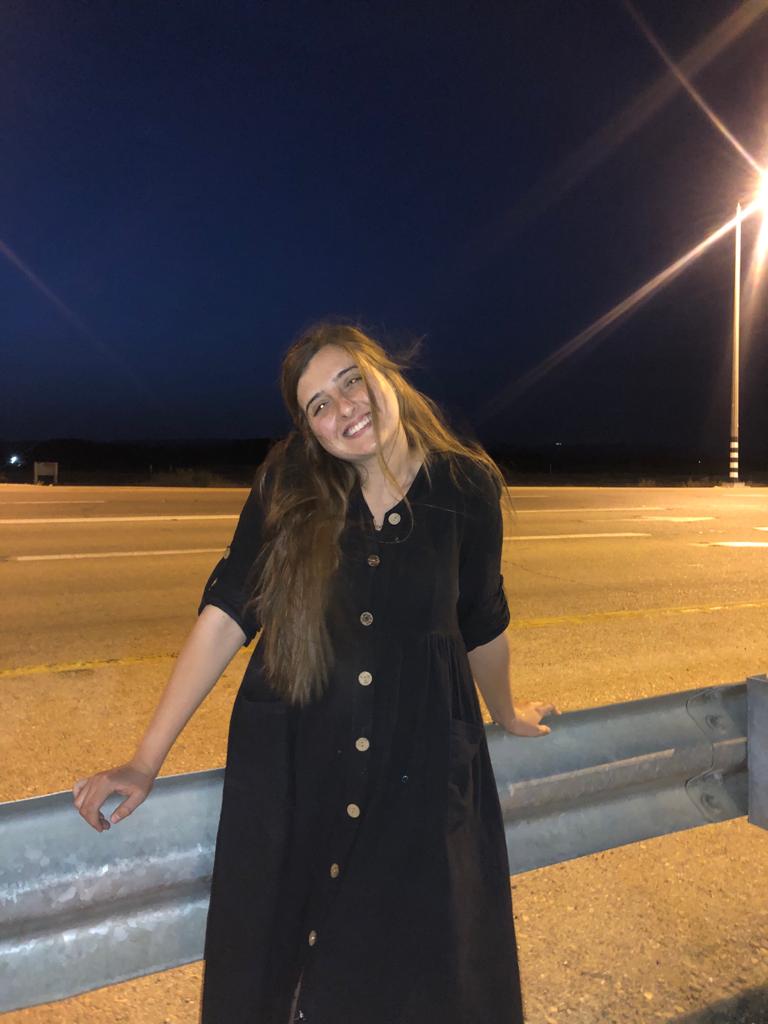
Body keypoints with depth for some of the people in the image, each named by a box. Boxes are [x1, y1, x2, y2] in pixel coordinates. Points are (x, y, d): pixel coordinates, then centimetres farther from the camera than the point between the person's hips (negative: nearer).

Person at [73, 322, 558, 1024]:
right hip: (291, 767, 1)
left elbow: (482, 624, 7)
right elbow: (226, 615, -8)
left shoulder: (466, 488, -6)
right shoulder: (290, 487, -7)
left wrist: (508, 717, 22)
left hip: (423, 771, 0)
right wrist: (146, 762, -10)